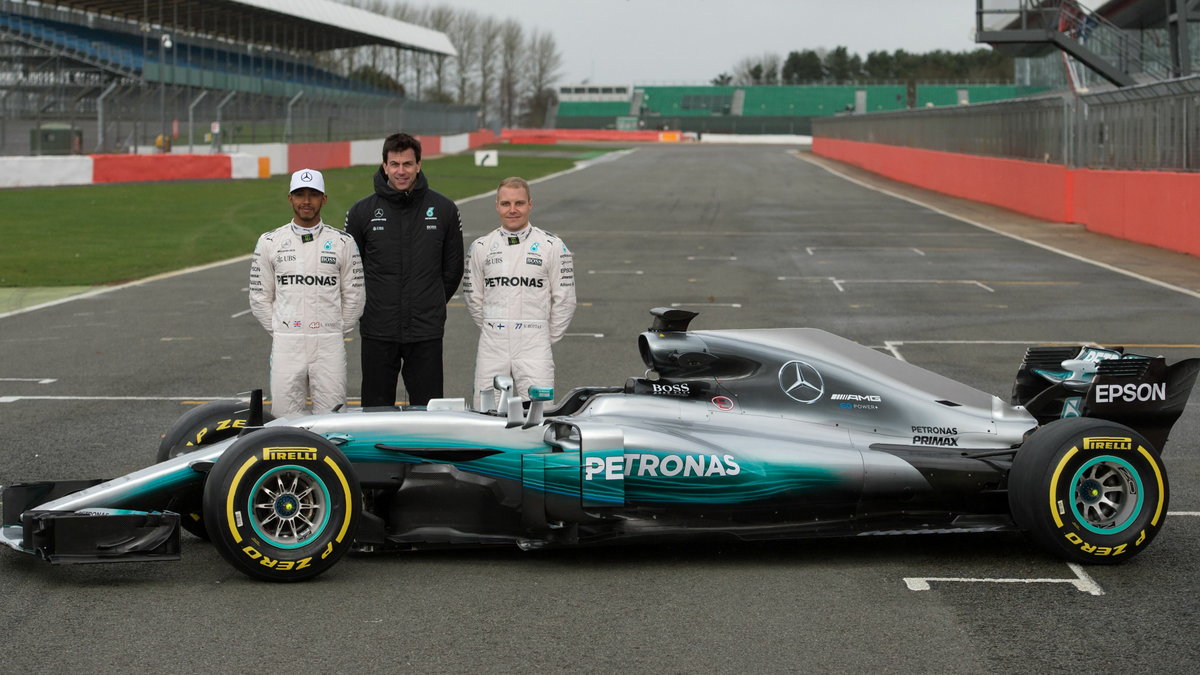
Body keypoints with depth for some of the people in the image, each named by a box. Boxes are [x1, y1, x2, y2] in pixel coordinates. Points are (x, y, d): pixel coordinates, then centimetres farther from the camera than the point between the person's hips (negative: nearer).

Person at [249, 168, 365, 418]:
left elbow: (354, 296, 8)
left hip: (329, 347, -1)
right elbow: (260, 297, 9)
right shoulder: (269, 242, 6)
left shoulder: (343, 242, 5)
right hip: (286, 347, 1)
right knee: (285, 418, -1)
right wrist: (280, 333, 5)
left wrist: (336, 332, 6)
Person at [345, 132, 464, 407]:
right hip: (377, 333, 0)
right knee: (376, 409, 5)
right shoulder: (362, 212, 1)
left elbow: (453, 268, 12)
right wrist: (368, 306, 9)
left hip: (426, 332, 0)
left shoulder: (444, 210, 2)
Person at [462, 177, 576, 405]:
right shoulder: (480, 247, 9)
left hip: (534, 348, -2)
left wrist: (548, 337, 7)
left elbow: (564, 300, 6)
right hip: (492, 350, 2)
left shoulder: (552, 246, 2)